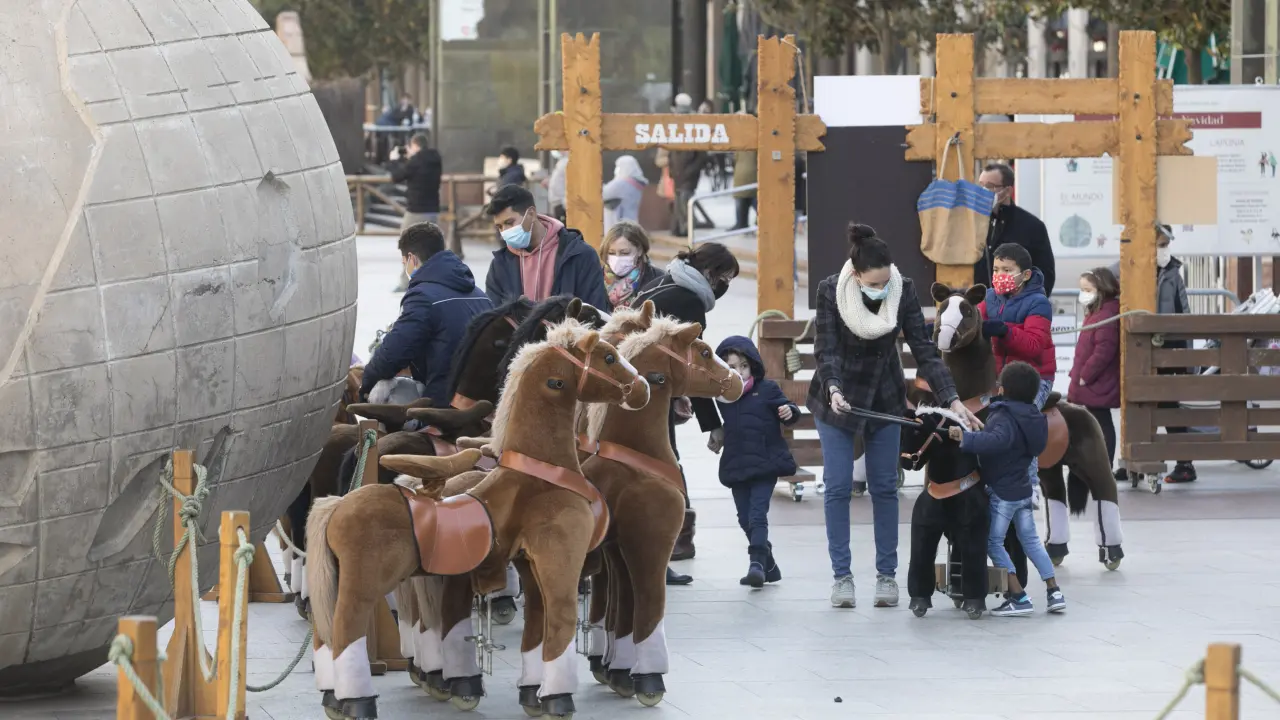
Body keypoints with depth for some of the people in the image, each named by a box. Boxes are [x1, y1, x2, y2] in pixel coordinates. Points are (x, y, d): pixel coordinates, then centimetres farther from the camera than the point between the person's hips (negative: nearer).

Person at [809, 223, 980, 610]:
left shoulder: (903, 290, -16)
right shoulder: (831, 291, -21)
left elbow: (924, 349, -15)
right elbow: (827, 349, -18)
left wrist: (953, 400, -23)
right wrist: (834, 390, -37)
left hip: (884, 399, 2)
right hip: (838, 401, -1)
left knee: (885, 488, 3)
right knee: (838, 487, -3)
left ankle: (886, 575, 10)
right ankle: (842, 575, 3)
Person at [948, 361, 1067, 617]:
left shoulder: (1005, 417, -21)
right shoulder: (1032, 417, 7)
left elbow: (997, 440, -41)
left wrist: (965, 437, -49)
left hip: (1002, 493, -9)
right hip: (1023, 489, 9)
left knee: (994, 542, 1)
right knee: (1030, 540, 19)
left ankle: (1019, 597, -5)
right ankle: (1054, 592, 16)